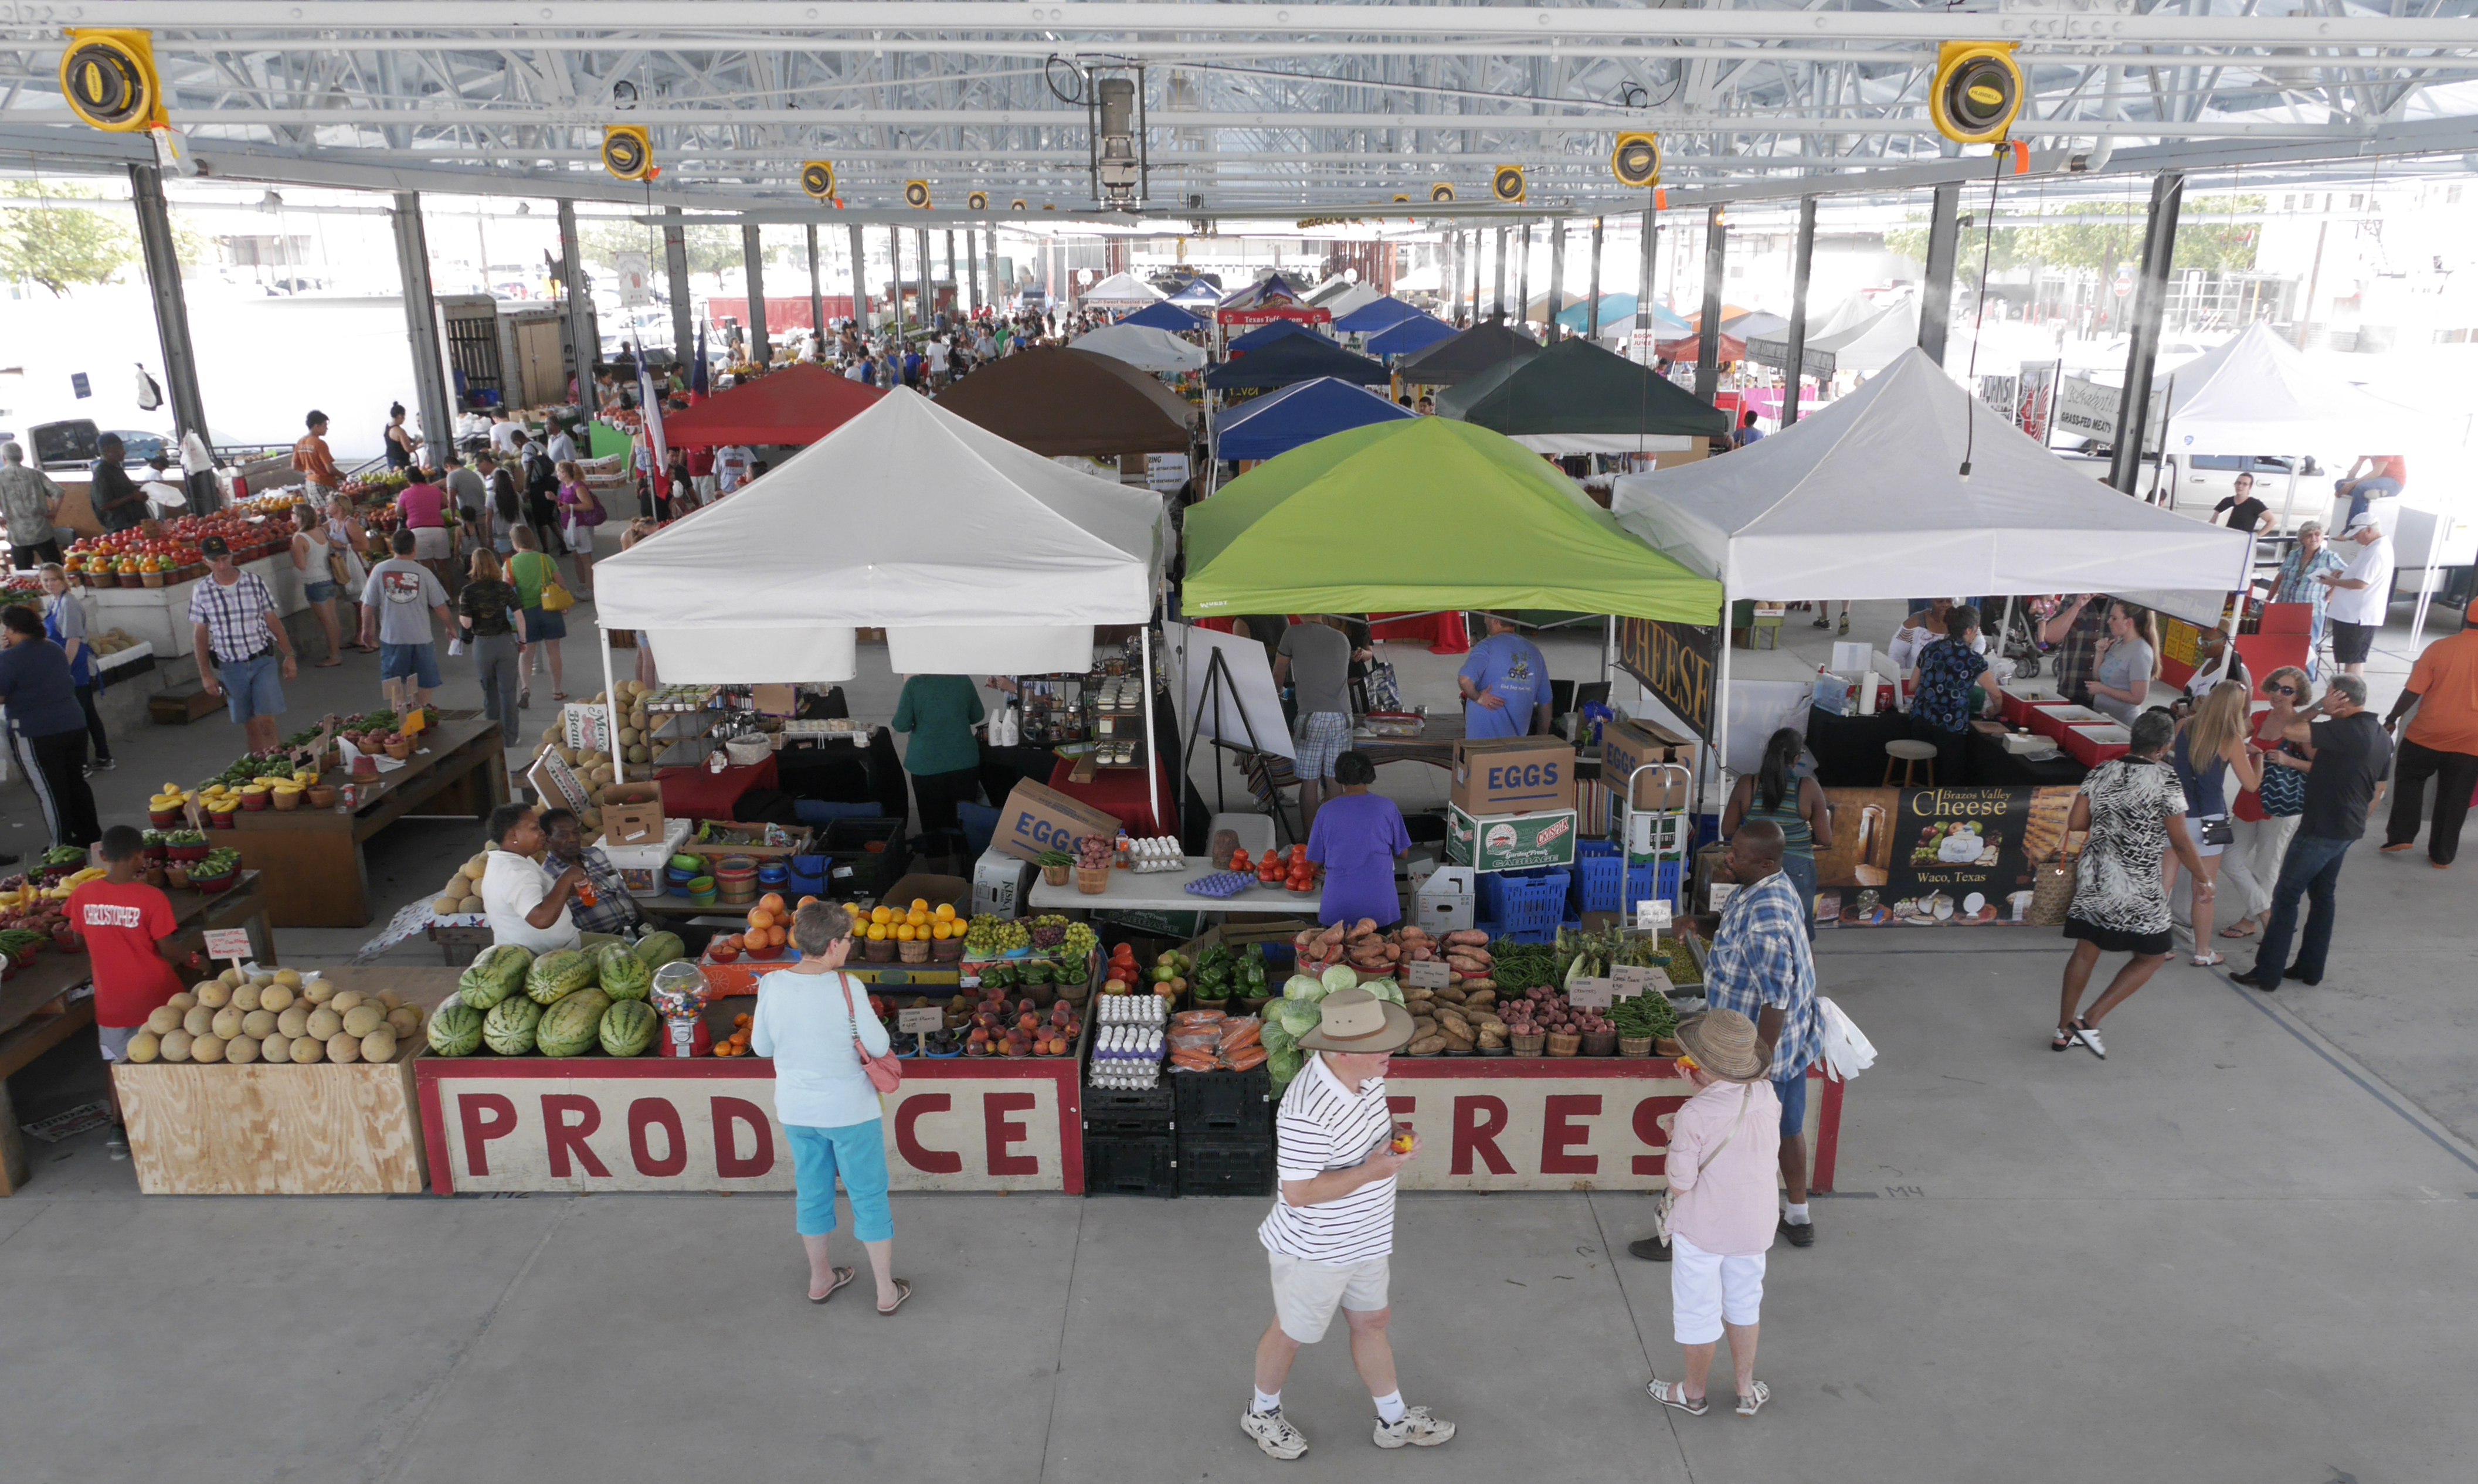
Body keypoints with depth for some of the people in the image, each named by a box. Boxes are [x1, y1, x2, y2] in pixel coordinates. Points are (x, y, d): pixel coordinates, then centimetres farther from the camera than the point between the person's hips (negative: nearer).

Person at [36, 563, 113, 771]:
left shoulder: (68, 603, -17)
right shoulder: (54, 602, 12)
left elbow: (73, 639, -21)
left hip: (77, 668, -10)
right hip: (79, 668, 10)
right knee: (88, 713, 15)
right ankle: (104, 759, 23)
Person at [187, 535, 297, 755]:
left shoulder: (254, 582, -1)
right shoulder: (201, 592, -2)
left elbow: (273, 621, 5)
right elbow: (200, 636, 4)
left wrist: (289, 656, 7)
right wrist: (205, 674, 1)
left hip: (263, 661, -1)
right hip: (231, 667, 1)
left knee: (266, 721, -10)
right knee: (250, 725, 8)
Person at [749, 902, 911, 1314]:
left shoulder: (772, 987, -11)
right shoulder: (847, 988, -23)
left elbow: (761, 1047, 2)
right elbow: (879, 1047, -15)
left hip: (795, 1110, 4)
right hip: (849, 1110, -4)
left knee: (811, 1192, 22)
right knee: (869, 1197, 11)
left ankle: (820, 1279, 39)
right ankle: (887, 1291, 22)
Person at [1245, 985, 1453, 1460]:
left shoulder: (1366, 1076, -9)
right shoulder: (1308, 1111, -37)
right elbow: (1297, 1192, -31)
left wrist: (1397, 1147, -5)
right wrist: (1370, 1172, -33)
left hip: (1364, 1240, 8)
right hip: (1315, 1252, -8)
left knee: (1373, 1321, 24)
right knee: (1292, 1332, 16)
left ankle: (1394, 1420, 45)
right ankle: (1262, 1413, 43)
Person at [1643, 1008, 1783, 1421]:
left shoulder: (1694, 1116, -30)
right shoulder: (1767, 1097, -13)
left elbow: (1679, 1186, -21)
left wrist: (1673, 1137, -4)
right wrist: (1706, 1090, 7)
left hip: (1702, 1231, -5)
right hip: (1753, 1227, 5)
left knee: (1698, 1312, 15)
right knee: (1743, 1303, 25)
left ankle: (1692, 1394, 36)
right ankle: (1747, 1391, 39)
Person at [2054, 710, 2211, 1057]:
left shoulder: (2101, 772, 4)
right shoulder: (2166, 781, -12)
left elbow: (2075, 823, 2)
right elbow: (2180, 841, -10)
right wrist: (2204, 881, 2)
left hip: (2093, 873, 6)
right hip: (2137, 885, -6)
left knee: (2086, 951, 16)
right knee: (2151, 957, 10)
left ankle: (2064, 1031, 21)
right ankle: (2089, 1022, 3)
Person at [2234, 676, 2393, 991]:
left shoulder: (2345, 730, -22)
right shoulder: (2382, 737, 9)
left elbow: (2290, 731, -27)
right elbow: (2379, 789, 17)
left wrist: (2319, 709, -14)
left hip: (2321, 829, -9)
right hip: (2348, 830, 9)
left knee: (2286, 895, -2)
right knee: (2324, 894, 17)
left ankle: (2268, 973, 1)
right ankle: (2311, 968, 23)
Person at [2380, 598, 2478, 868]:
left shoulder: (2439, 648, -11)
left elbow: (2413, 691, -10)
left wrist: (2392, 719, 2)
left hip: (2428, 734, -1)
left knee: (2409, 780, 21)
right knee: (2454, 798, 11)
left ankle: (2401, 835, 13)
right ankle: (2442, 855, 18)